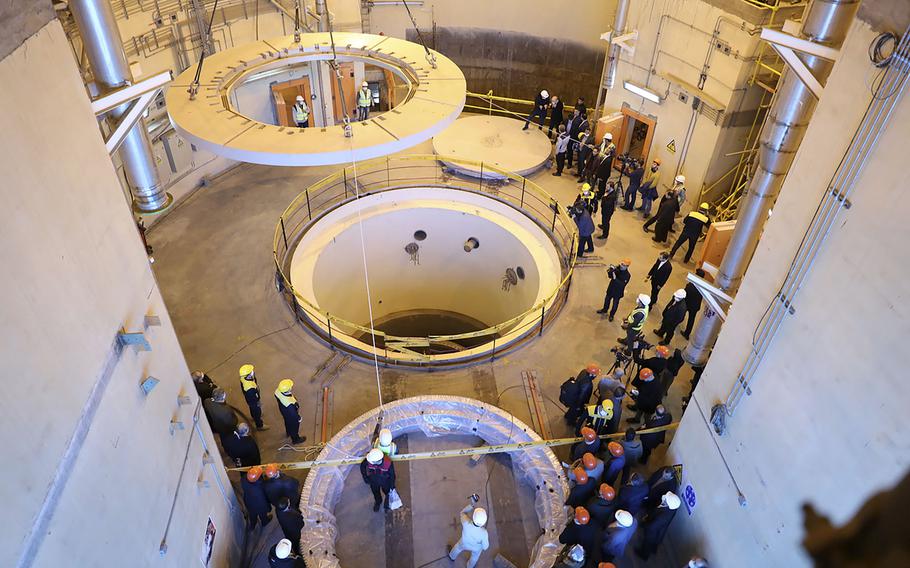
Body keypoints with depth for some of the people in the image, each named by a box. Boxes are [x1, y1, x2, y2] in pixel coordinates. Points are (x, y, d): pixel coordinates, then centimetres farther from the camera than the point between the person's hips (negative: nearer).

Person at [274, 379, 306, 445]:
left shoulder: (278, 391, -31)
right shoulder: (290, 403, -48)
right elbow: (293, 413, -29)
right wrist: (299, 418, -8)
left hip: (283, 411, 6)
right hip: (291, 417, -6)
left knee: (287, 422, 36)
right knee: (294, 427, 25)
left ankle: (288, 432, 66)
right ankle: (295, 439, 53)